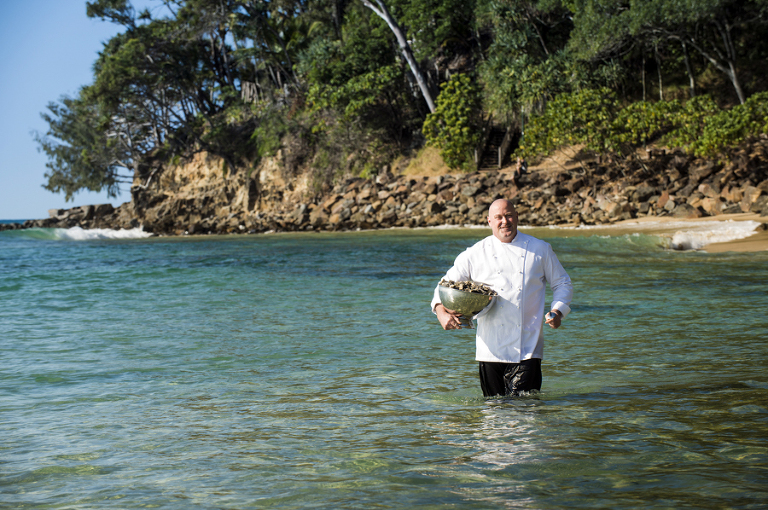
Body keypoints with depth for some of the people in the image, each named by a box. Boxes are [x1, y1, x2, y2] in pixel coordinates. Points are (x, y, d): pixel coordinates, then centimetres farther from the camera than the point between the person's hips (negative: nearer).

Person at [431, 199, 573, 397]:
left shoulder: (540, 249, 7)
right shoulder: (475, 254, 5)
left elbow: (562, 283, 15)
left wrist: (558, 311, -3)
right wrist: (441, 310, -10)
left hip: (528, 349, -1)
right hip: (491, 349, 1)